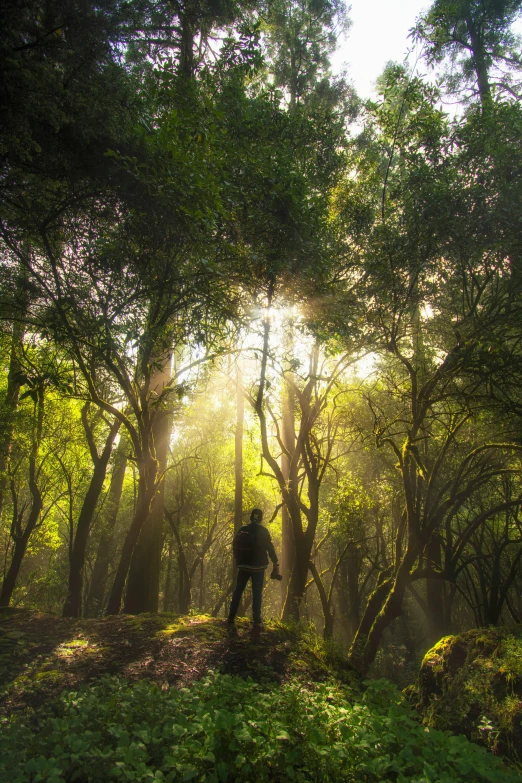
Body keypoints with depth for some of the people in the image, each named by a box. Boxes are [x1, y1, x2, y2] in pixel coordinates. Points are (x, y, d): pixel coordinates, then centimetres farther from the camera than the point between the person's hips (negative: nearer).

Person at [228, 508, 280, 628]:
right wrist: (275, 564, -4)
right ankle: (257, 621, -1)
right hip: (258, 567, -3)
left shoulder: (242, 530, 3)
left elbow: (235, 547, 9)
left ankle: (231, 617, 14)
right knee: (257, 593, 2)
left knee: (238, 591, 12)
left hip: (243, 566, 3)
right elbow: (270, 548, -9)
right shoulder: (263, 531, -7)